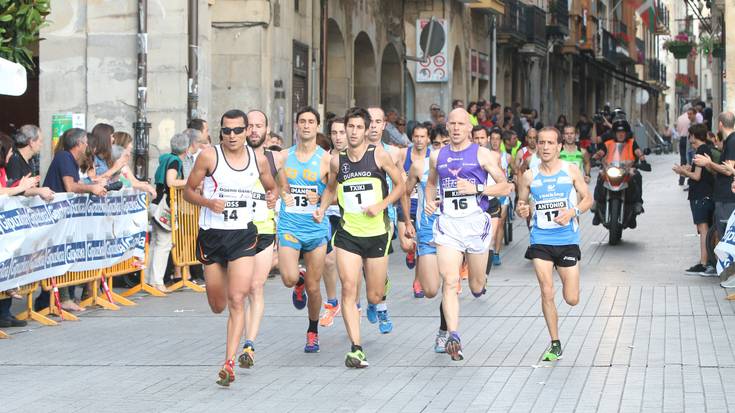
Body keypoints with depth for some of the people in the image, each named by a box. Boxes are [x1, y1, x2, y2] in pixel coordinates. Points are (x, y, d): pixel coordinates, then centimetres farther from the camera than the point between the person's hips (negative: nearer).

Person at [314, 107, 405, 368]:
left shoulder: (379, 155, -5)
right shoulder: (337, 160, 2)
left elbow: (399, 185, 3)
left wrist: (382, 205, -12)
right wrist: (322, 209, 3)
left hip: (377, 233, -1)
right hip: (347, 234, 1)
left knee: (374, 297, 7)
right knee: (348, 289, -15)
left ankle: (382, 282, 47)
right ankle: (355, 348, -13)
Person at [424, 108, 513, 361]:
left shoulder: (482, 155, 0)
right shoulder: (437, 157, 11)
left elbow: (505, 186, -2)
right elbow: (431, 183, 29)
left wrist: (477, 189, -15)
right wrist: (429, 201, 9)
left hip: (476, 223, -1)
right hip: (448, 225, 1)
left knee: (477, 286, 12)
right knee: (449, 282, -16)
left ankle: (480, 282, 51)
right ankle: (453, 337, -23)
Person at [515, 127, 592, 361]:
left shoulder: (571, 171, 0)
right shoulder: (529, 177, 3)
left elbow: (588, 199, 5)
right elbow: (521, 205, 12)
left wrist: (573, 212, -14)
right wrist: (522, 211, -11)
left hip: (567, 239, 0)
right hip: (541, 240, 0)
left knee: (572, 299, -1)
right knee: (546, 293, -9)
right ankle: (555, 345, 5)